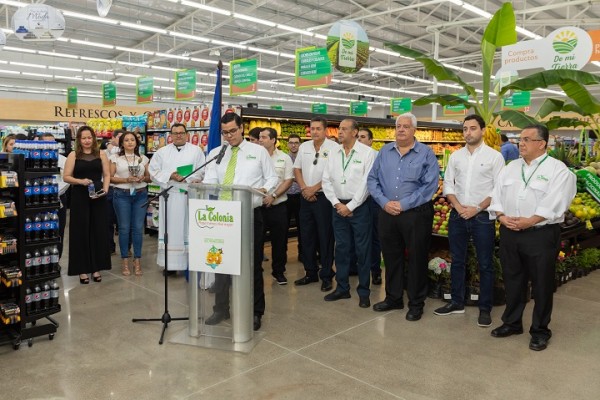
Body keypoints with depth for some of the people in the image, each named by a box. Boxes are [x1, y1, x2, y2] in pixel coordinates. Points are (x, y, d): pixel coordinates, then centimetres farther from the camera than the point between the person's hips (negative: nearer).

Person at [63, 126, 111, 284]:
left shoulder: (101, 154, 8)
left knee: (98, 231, 5)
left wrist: (105, 189, -9)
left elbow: (107, 174, 7)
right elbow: (66, 177, -1)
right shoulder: (73, 155, 3)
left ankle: (96, 268, 16)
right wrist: (80, 181, -17)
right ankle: (82, 269, 12)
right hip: (79, 197, -1)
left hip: (98, 196, 2)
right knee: (81, 232, 3)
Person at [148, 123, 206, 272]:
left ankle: (189, 263, 4)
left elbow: (201, 172, -3)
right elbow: (153, 171, 5)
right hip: (169, 196, 2)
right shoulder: (162, 152, 12)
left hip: (189, 196, -2)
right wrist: (170, 176, -10)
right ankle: (169, 262, 9)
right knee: (170, 228, 3)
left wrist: (185, 179, -15)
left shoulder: (196, 151, 6)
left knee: (187, 228, -1)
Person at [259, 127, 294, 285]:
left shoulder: (284, 158, 1)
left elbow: (288, 180, -2)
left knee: (279, 240, 7)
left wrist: (273, 196, -12)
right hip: (258, 205, 1)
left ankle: (279, 271, 21)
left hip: (278, 205, -1)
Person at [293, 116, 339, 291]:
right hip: (306, 198, 6)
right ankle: (310, 272, 23)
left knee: (325, 237, 0)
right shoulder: (304, 147, 11)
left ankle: (326, 276, 10)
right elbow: (297, 169, 13)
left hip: (324, 197, -6)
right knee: (307, 236, 11)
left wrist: (314, 188, -11)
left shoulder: (333, 147, -7)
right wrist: (304, 188, -2)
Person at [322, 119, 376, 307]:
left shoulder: (367, 153, -7)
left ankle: (364, 292, 14)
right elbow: (326, 180, 8)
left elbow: (367, 183, -12)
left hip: (359, 207, -5)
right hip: (339, 207, 5)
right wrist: (336, 203, -3)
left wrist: (350, 206, -13)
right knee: (341, 248, 12)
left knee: (362, 250, 2)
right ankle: (342, 288, 24)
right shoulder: (334, 154, 9)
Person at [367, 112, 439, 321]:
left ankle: (416, 304, 20)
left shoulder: (426, 153, -4)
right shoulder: (384, 152, 9)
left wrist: (404, 204, -17)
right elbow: (372, 179, 6)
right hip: (387, 213, 4)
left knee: (416, 259, 5)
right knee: (391, 257, 14)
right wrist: (384, 202, -9)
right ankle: (393, 298, 30)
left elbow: (430, 185, -12)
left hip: (416, 214, -4)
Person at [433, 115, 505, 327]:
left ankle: (485, 308, 17)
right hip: (457, 215, 4)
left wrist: (477, 208, -14)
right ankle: (457, 303, 26)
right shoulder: (455, 156, 8)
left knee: (485, 264, 4)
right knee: (457, 261, 12)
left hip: (483, 216, -4)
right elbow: (448, 184, 8)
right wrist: (458, 206, -7)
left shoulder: (494, 156, -3)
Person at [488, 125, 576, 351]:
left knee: (541, 284, 6)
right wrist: (502, 217, -8)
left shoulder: (557, 169, -7)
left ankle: (540, 331, 23)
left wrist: (529, 221, -20)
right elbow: (497, 195, 8)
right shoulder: (511, 167, 11)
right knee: (512, 280, 15)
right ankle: (512, 323, 31)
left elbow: (554, 203, -16)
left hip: (541, 234, -5)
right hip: (509, 233, 5)